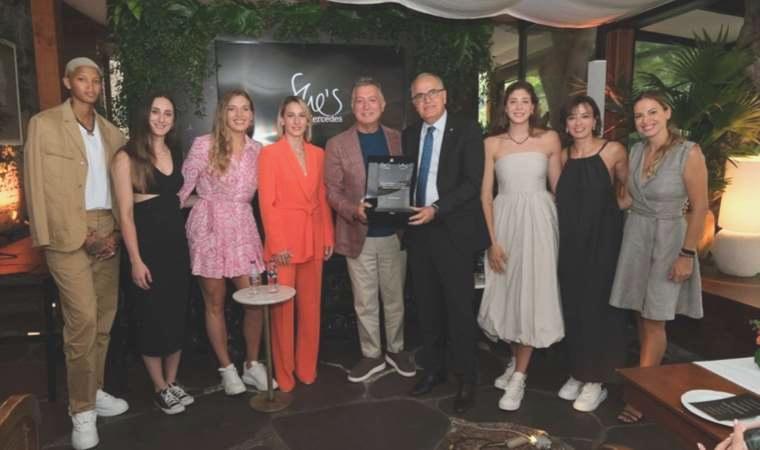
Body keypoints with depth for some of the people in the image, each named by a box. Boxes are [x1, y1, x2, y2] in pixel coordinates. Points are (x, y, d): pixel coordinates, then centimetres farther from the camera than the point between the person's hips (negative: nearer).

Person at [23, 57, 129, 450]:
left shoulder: (111, 132, 15)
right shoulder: (44, 124, 1)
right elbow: (40, 187, -5)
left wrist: (117, 232, 0)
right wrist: (82, 235, -10)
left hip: (107, 234, 5)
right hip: (68, 235, -5)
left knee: (103, 319, 10)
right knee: (82, 318, -10)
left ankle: (94, 392, 24)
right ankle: (82, 410, 3)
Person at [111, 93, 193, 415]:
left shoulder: (175, 154, 11)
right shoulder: (127, 157, -8)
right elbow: (125, 213, -12)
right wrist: (136, 260, -15)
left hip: (177, 242, 6)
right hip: (147, 244, -6)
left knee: (177, 315, 11)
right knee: (152, 317, 4)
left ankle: (172, 382, 27)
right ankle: (160, 389, 20)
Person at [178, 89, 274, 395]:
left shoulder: (257, 150, 6)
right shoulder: (204, 145, -5)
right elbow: (183, 187, -1)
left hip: (243, 228, 3)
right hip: (209, 228, -3)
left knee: (256, 300, 0)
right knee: (215, 304, 7)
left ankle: (252, 365, 19)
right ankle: (227, 370, 22)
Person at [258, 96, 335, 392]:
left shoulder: (317, 154, 11)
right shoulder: (270, 153, -4)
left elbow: (322, 199, 12)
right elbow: (267, 203, -9)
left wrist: (328, 237, 7)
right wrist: (277, 244, -15)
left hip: (313, 240, 5)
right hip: (284, 241, -4)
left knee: (311, 307, 11)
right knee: (283, 309, 4)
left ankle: (307, 368, 26)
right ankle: (283, 374, 19)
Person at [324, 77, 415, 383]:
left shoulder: (399, 140, 6)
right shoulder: (337, 144, 1)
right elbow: (332, 190, -2)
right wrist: (353, 210, -20)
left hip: (394, 233, 1)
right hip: (359, 235, -1)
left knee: (395, 298, 14)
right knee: (365, 303, 9)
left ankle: (395, 350, 32)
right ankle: (371, 355, 26)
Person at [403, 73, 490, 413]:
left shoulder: (466, 130, -4)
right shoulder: (409, 135, 12)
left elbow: (473, 181, -12)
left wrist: (436, 209, -21)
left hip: (454, 232, -5)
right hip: (419, 230, 5)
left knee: (459, 309, 2)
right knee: (427, 307, 14)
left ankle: (466, 380, 18)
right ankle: (433, 369, 30)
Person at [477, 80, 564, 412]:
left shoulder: (549, 139, 4)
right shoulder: (492, 144, 4)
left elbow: (558, 188, 7)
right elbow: (485, 195, 0)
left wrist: (565, 229, 2)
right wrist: (492, 241, -7)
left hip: (538, 221, -1)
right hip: (505, 222, 1)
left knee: (531, 296, -1)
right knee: (507, 294, 8)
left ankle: (519, 378, 11)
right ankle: (516, 361, 31)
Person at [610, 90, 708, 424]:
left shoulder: (689, 153, -11)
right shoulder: (635, 151, 5)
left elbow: (699, 207, -11)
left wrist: (687, 254, -14)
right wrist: (631, 230, 9)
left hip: (668, 238, -5)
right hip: (634, 235, 5)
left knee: (654, 320, -1)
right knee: (640, 316, 9)